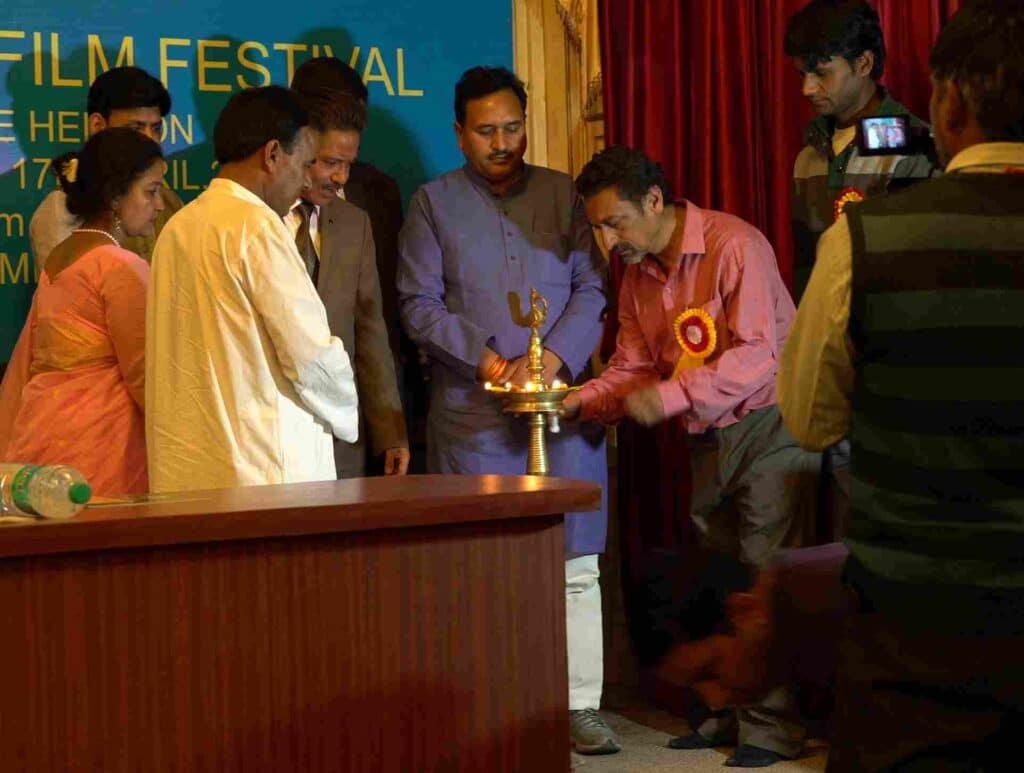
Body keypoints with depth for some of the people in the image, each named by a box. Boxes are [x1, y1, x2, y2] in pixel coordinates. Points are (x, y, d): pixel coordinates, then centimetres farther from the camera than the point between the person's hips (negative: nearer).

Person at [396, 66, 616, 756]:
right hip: (474, 413, -2)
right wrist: (484, 357, -11)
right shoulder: (434, 202, 7)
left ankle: (581, 706, 9)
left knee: (575, 566, 1)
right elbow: (419, 304, 2)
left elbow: (592, 289, 6)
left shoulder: (562, 193, 12)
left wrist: (553, 358, -9)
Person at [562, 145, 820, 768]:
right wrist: (576, 402, -8)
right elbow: (631, 370, 10)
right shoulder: (639, 276, 10)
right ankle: (731, 711, 20)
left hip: (769, 427, -8)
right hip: (710, 440, 8)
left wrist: (670, 396, -27)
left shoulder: (734, 246, -16)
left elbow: (756, 355, -23)